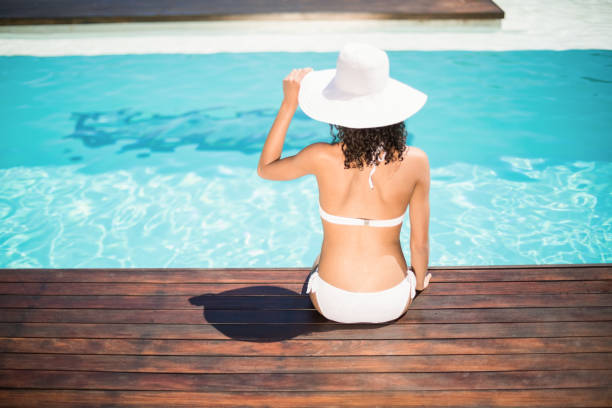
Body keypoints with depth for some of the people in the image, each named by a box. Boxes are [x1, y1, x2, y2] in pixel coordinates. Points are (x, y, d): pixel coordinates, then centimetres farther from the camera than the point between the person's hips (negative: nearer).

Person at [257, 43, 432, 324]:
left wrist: (289, 103, -1)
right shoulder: (414, 162, -16)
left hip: (333, 304, 0)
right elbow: (420, 242, -6)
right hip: (392, 305, 1)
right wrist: (420, 281, 15)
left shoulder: (322, 158, -19)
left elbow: (265, 168, 2)